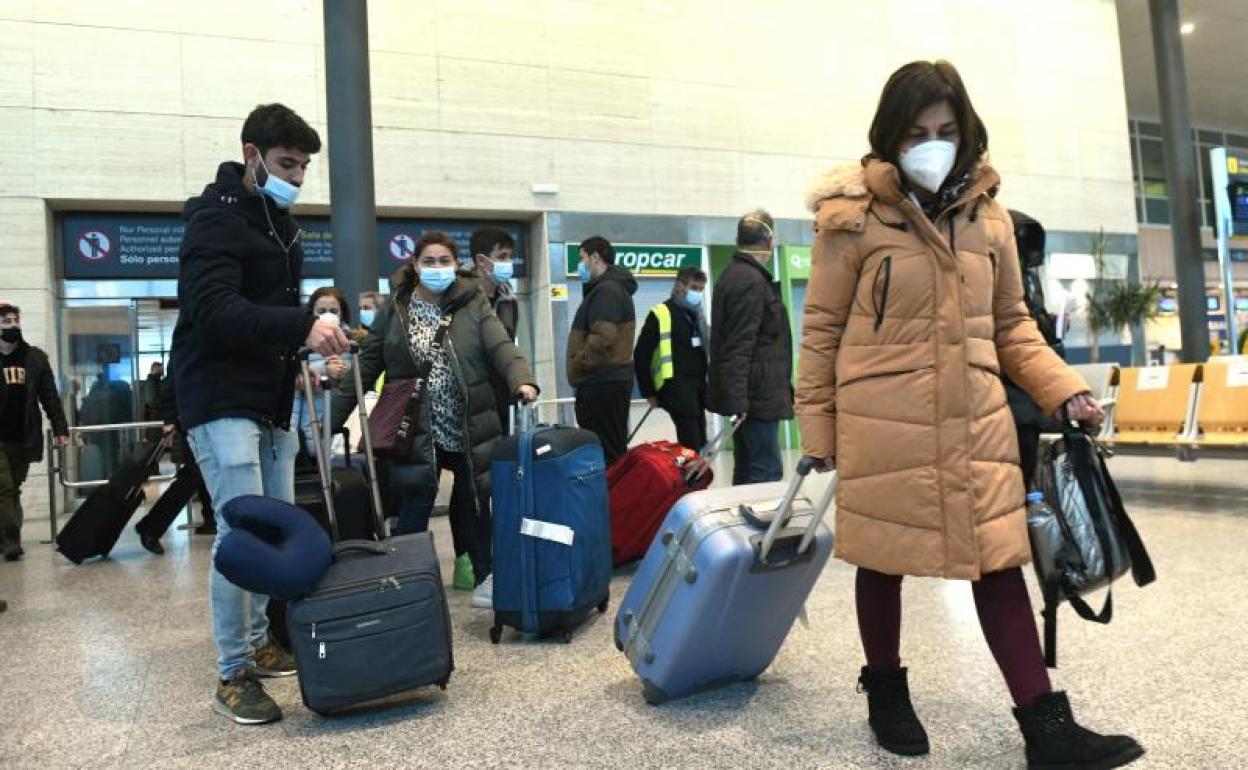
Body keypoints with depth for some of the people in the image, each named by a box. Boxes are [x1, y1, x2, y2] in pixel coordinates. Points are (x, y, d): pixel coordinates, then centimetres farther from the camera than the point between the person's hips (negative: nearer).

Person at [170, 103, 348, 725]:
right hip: (220, 399, -9)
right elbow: (214, 310, -26)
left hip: (270, 399, 9)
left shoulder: (280, 220, 16)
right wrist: (302, 327, -38)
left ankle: (258, 642, 28)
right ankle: (233, 674, 3)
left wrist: (305, 355, 8)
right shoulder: (216, 218, -12)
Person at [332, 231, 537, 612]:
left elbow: (501, 346, -14)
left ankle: (485, 579, 27)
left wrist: (522, 380, -34)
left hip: (469, 430, 1)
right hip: (415, 432, 0)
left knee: (475, 506, 12)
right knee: (412, 516, 2)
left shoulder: (473, 303, 0)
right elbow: (366, 365, 4)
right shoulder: (395, 308, 3)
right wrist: (332, 417, 0)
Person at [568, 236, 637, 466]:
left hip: (603, 383, -10)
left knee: (605, 452, -8)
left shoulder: (607, 290, -13)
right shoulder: (613, 287, 20)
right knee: (613, 450, 13)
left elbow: (602, 338, -25)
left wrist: (577, 367, -13)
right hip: (608, 380, 10)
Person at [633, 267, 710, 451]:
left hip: (697, 389, 7)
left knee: (699, 444, 9)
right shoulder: (660, 315, -6)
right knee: (692, 446, -13)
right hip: (676, 387, -7)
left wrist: (705, 387, 14)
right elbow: (641, 356, -7)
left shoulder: (698, 316, 17)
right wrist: (649, 392, -7)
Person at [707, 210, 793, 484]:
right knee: (767, 472, -7)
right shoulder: (751, 281, -14)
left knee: (746, 470, 13)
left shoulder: (733, 274, 17)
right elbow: (738, 346, -21)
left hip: (746, 394, 10)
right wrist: (736, 399, -24)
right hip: (758, 394, -10)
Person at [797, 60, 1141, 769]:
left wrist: (1064, 390, 4)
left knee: (999, 559, 4)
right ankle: (887, 695, 31)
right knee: (884, 559, 10)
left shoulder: (989, 216, 8)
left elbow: (1012, 324, 16)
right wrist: (817, 426, -3)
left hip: (976, 420, 4)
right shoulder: (855, 218, -5)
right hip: (882, 424, -3)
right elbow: (823, 330, -3)